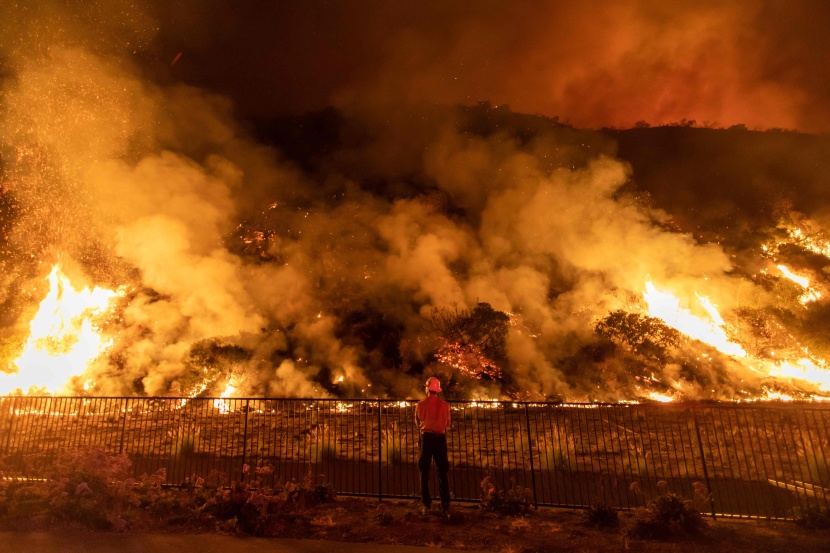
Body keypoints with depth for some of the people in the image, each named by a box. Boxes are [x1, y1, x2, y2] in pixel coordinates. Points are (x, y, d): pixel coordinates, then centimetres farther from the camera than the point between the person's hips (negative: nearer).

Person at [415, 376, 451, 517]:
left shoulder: (421, 404, -6)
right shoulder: (445, 405, -2)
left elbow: (418, 422, 6)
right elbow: (447, 424, 7)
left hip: (427, 437, -1)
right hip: (440, 438, 1)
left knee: (424, 472, 9)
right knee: (442, 472, 8)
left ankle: (426, 505, 7)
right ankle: (445, 507, 6)